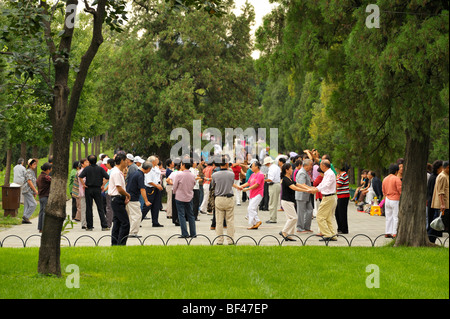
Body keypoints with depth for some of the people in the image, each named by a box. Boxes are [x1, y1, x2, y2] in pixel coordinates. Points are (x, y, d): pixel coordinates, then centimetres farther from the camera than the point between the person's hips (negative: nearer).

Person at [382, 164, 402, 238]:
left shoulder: (385, 179, 10)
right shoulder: (396, 179, -12)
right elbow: (400, 190, -13)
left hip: (387, 199, 7)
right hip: (395, 200, -7)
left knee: (388, 217, 11)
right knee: (396, 217, -3)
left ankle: (387, 233, 12)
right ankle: (394, 233, -6)